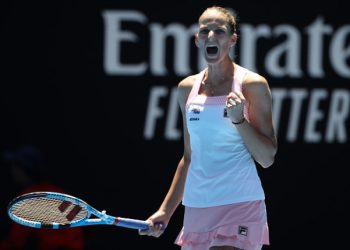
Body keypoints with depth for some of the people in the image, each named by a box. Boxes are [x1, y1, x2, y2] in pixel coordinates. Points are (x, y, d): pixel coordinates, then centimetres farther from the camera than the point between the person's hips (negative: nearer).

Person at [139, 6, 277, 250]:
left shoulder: (252, 84, -3)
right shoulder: (187, 88, 11)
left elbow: (267, 159, -5)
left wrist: (239, 119, -17)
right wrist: (166, 211, 18)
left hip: (239, 204, -5)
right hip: (196, 207, 5)